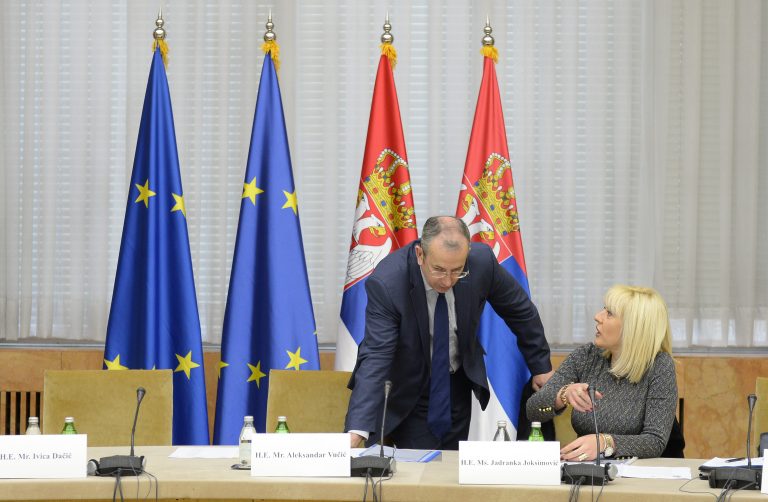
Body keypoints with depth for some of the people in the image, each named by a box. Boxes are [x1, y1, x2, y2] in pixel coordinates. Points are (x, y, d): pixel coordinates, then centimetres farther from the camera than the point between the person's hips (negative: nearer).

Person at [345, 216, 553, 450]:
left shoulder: (481, 261, -20)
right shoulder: (386, 283, -29)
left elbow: (520, 309, -1)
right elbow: (375, 357, -34)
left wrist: (541, 367, 8)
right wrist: (357, 431, -45)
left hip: (457, 386, 3)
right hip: (408, 393, -3)